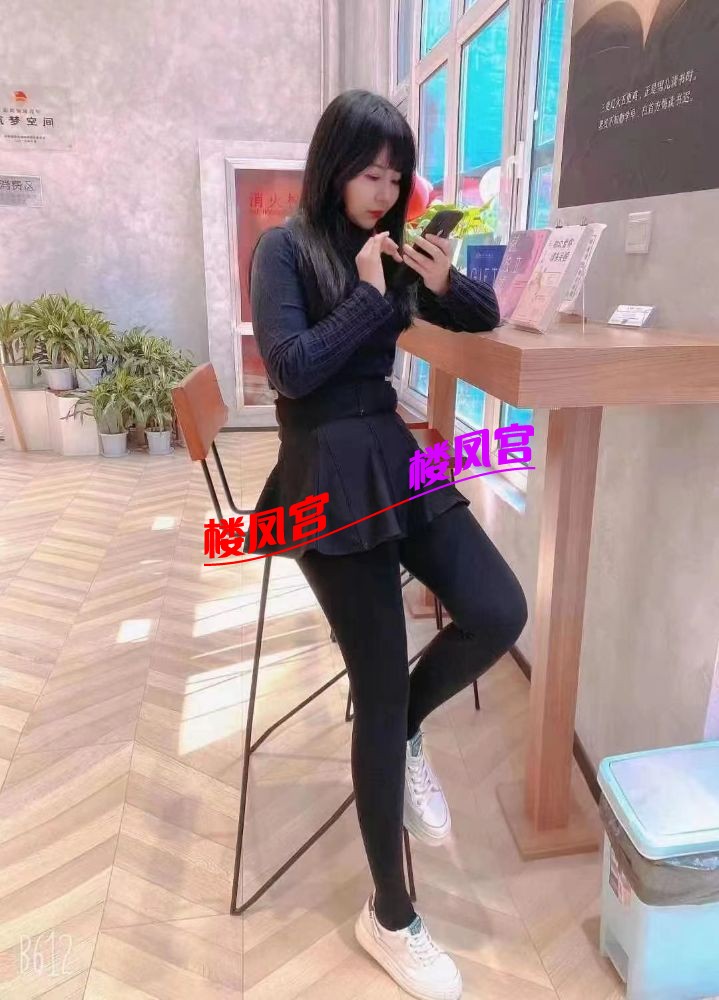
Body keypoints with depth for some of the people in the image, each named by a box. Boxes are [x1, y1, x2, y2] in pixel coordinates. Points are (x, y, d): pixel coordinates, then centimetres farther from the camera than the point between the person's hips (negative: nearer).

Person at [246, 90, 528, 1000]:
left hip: (398, 455, 6)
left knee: (499, 615, -12)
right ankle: (390, 918, 17)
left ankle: (406, 735, 21)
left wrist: (445, 283, -2)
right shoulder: (283, 249, -2)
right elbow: (291, 368, -14)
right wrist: (367, 294, -11)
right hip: (328, 475, -6)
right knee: (381, 693, -4)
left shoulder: (392, 250, 13)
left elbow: (486, 318, 18)